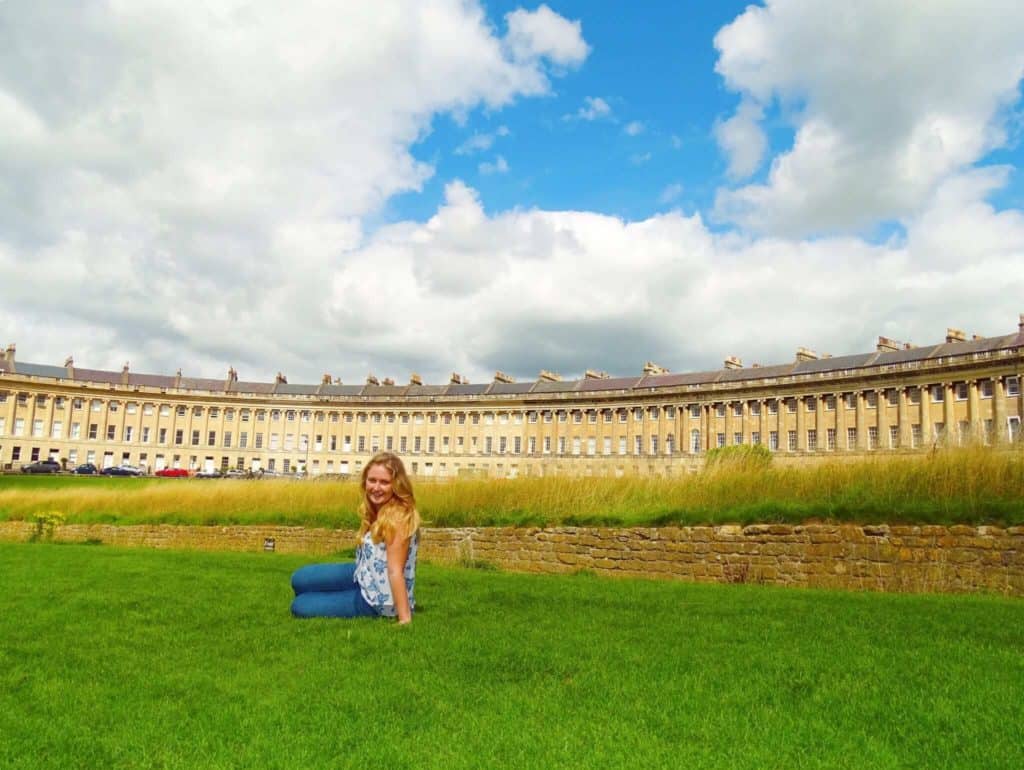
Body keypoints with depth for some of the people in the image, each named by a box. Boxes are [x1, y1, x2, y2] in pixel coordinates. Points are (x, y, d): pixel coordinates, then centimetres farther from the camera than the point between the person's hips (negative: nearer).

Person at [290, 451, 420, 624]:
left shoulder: (397, 518, -26)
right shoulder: (379, 509, 2)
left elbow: (395, 571, -28)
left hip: (378, 599, -9)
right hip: (364, 577, 9)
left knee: (300, 607, -6)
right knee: (299, 579, 13)